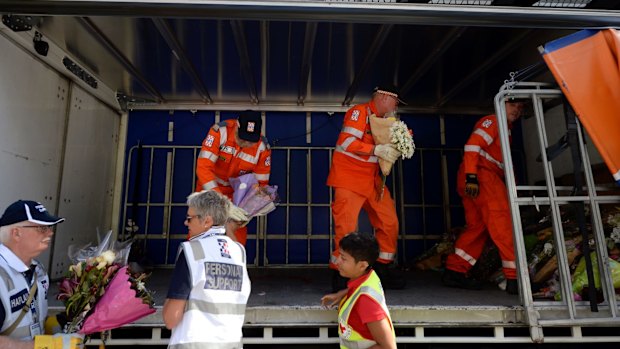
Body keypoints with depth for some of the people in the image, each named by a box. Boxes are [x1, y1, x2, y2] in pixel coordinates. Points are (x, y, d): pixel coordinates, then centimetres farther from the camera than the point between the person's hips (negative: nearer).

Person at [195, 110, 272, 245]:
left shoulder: (263, 148, -22)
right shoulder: (220, 131, -30)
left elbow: (261, 183, -13)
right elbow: (203, 168, -34)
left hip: (237, 192, 2)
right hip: (209, 187, -1)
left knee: (238, 236, 3)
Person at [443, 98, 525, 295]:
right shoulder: (492, 121, 1)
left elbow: (503, 162, 30)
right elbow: (472, 146, -14)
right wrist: (471, 176, -24)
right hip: (480, 175, -10)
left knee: (477, 226, 6)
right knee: (503, 219, -15)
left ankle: (454, 272, 8)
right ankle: (514, 277, -17)